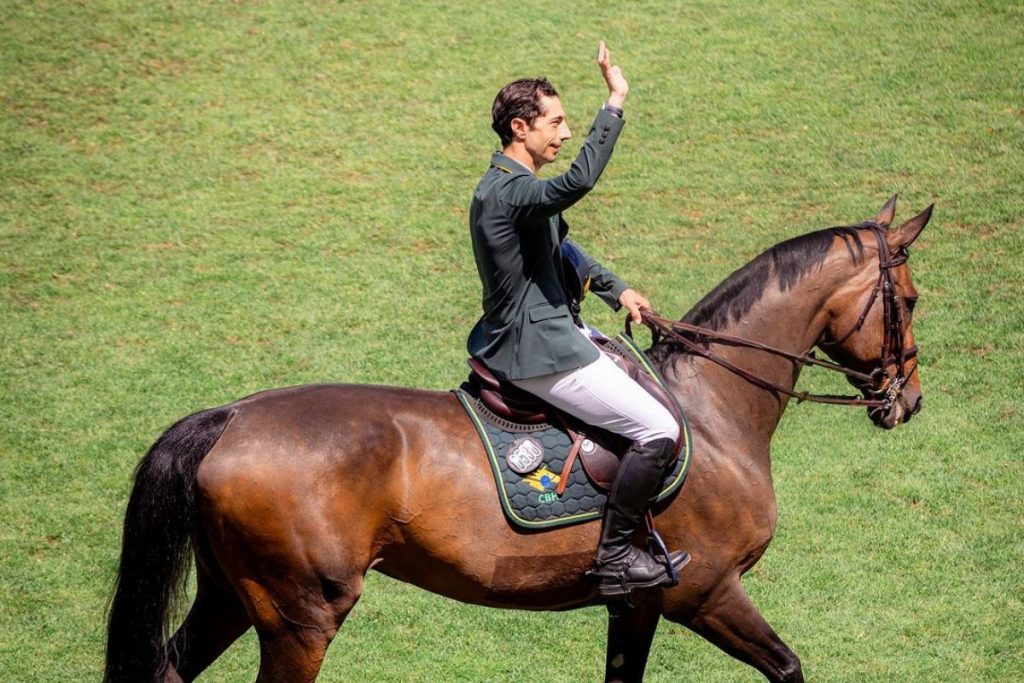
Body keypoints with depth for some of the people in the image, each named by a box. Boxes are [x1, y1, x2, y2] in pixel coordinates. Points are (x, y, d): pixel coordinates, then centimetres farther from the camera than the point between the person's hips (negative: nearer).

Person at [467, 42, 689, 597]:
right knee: (658, 430, -13)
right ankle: (613, 557, -6)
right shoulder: (507, 191, -23)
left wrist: (615, 289, 14)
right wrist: (615, 104, -38)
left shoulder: (517, 186, 12)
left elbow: (561, 246, 25)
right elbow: (578, 181, -43)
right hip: (538, 353, -12)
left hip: (551, 329, 12)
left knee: (643, 372, 30)